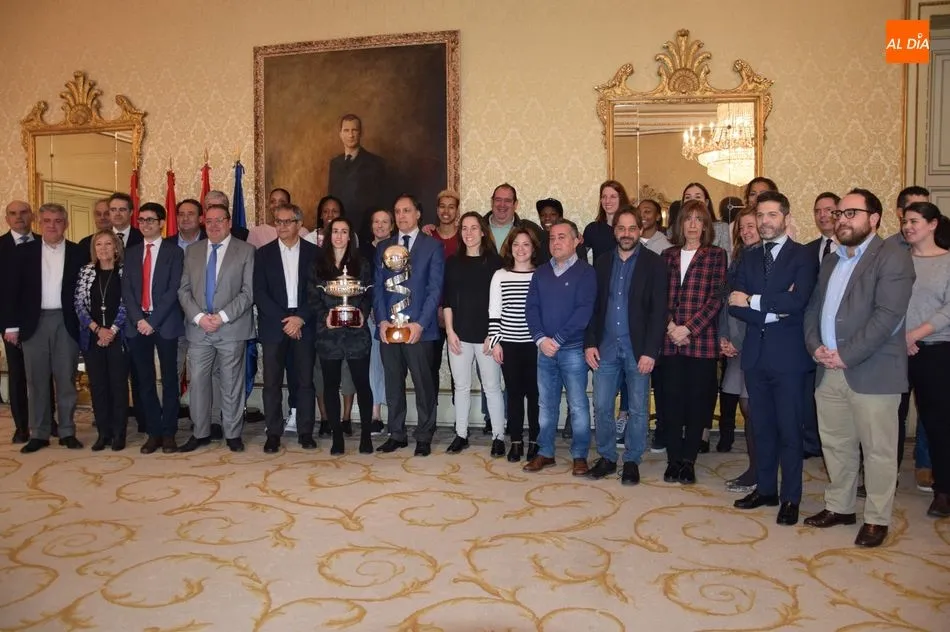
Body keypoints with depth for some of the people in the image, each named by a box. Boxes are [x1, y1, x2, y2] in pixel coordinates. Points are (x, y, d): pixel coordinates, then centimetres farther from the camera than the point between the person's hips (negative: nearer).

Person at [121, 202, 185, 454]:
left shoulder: (174, 251, 1)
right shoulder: (131, 253, 14)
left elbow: (174, 290, -8)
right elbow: (126, 290, 6)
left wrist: (153, 320, -14)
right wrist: (138, 319, -8)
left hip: (165, 323, -4)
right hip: (137, 324, 4)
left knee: (169, 379, 3)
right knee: (145, 381, 6)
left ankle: (169, 433, 9)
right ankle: (153, 432, 14)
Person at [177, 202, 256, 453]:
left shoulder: (246, 251, 1)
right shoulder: (192, 251, 12)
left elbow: (248, 292, -6)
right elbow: (184, 290, 8)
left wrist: (222, 317, -14)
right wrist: (199, 317, -8)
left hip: (232, 328, -3)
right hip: (198, 328, 3)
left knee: (231, 384, 5)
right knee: (198, 381, 6)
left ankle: (233, 434, 16)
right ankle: (201, 433, 18)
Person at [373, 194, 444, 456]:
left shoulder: (433, 246, 3)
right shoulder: (383, 247, 15)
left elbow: (435, 289, -3)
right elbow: (378, 286, 10)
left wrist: (420, 324, -12)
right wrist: (382, 320, -3)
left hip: (418, 327, -3)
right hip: (388, 327, 4)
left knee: (423, 384, 2)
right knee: (393, 384, 9)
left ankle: (424, 437, 13)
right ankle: (396, 434, 20)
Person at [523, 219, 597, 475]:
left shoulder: (585, 272, -3)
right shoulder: (541, 273, 12)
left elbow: (584, 310, -12)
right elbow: (531, 307, 5)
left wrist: (557, 340, -16)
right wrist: (541, 339, -10)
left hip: (573, 349, -4)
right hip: (545, 349, 4)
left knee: (578, 405, 1)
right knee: (546, 405, 10)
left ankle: (580, 456, 12)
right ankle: (545, 453, 20)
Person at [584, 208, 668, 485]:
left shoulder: (654, 263, -2)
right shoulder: (602, 262, 8)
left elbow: (658, 310, -7)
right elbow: (593, 306, 9)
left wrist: (650, 351, -13)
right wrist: (589, 343, 0)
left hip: (637, 348, -3)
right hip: (606, 346, 3)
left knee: (638, 409, 6)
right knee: (601, 406, 5)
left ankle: (632, 461, 21)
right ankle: (606, 457, 21)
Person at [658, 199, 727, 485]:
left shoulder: (716, 255, 4)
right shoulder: (668, 255, 12)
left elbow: (716, 298, -4)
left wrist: (688, 328, -12)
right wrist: (670, 326, -7)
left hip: (702, 340, -2)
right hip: (670, 340, 2)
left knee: (697, 401, 3)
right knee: (671, 400, 3)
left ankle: (688, 460, 15)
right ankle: (673, 459, 14)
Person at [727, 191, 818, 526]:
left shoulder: (803, 256, -3)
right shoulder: (749, 258, 12)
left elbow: (797, 301, -18)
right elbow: (735, 305, 2)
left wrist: (754, 302, -12)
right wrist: (772, 310, -13)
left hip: (788, 354, -5)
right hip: (755, 353, 5)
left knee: (789, 429, 2)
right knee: (762, 426, 13)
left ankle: (790, 498, 13)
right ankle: (765, 488, 26)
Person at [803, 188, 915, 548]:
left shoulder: (892, 257, -6)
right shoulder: (830, 261, 18)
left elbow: (888, 315, -16)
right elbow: (814, 308, 16)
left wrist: (846, 355, -17)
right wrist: (815, 346, -2)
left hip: (872, 372, -6)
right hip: (829, 370, 7)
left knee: (877, 449, 4)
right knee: (835, 445, 15)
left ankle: (877, 519, 17)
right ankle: (839, 507, 29)